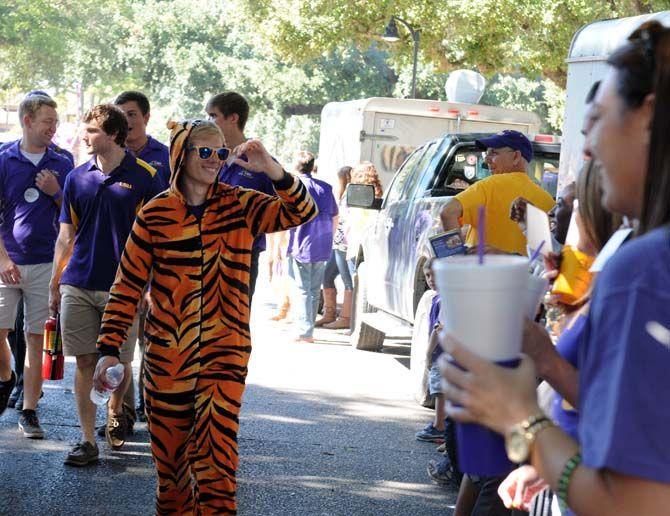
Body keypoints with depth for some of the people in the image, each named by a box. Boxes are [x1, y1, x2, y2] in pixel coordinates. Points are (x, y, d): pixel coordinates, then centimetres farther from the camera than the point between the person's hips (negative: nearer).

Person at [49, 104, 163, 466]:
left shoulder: (144, 178, -3)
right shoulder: (78, 178, 7)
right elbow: (66, 236, 12)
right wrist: (54, 285, 10)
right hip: (78, 284, 3)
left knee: (120, 362, 7)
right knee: (85, 362, 1)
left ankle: (115, 411, 36)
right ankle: (87, 440, 6)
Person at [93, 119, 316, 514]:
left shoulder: (240, 206, 2)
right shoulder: (156, 213, -1)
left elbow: (302, 213, -9)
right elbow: (128, 285, 1)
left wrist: (272, 170, -23)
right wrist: (110, 348, -4)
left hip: (224, 352, 0)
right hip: (166, 355, 1)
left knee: (216, 453, -11)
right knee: (169, 452, 10)